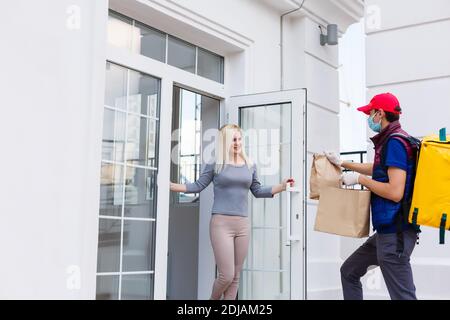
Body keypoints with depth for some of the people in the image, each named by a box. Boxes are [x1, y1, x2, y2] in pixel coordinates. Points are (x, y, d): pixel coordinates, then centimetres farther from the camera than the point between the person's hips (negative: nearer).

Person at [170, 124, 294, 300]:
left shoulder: (250, 165, 11)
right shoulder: (215, 165, 1)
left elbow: (258, 191, 19)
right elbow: (198, 186, 4)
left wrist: (282, 186, 9)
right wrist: (169, 185, -5)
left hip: (243, 224, 4)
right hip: (221, 223, -4)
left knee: (235, 277, 8)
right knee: (226, 276, -8)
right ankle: (213, 299, 20)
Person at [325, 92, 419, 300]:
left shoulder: (395, 142, -16)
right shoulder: (391, 140, 13)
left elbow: (395, 192, -24)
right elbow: (379, 170, 33)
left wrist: (359, 179, -13)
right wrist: (342, 163, 36)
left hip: (395, 232, -11)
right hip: (387, 230, 11)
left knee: (403, 295, -7)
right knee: (349, 271, 21)